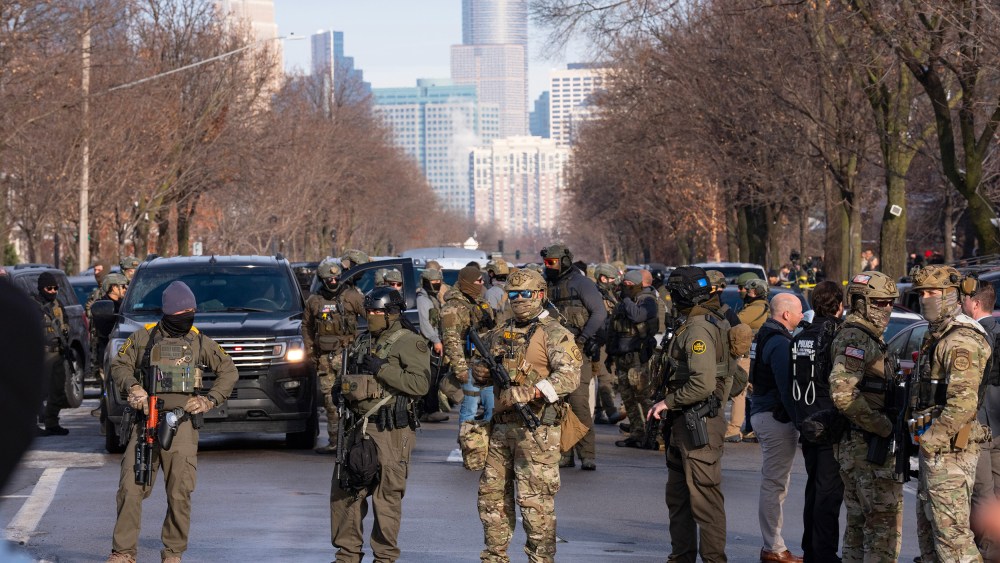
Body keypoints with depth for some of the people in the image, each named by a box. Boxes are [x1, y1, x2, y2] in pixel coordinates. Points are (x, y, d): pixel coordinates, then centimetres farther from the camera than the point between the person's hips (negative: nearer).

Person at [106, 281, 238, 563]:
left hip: (182, 423, 0)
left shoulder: (199, 341, 10)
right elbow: (118, 365, 13)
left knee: (180, 492, -5)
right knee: (131, 487, -7)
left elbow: (229, 371, 16)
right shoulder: (143, 337, 9)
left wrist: (210, 400, 4)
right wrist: (132, 387, -6)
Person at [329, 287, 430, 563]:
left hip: (390, 431, -8)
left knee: (387, 496, -3)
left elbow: (420, 383, -19)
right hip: (359, 427, 8)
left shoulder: (410, 342, -6)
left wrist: (382, 369, -18)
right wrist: (345, 388, 12)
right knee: (344, 490, 7)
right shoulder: (369, 342, 19)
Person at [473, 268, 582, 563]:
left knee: (535, 500, -7)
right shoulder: (499, 334, 16)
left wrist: (531, 392, -29)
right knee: (492, 494, 10)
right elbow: (478, 371, 29)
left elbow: (570, 376, -18)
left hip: (536, 430, -7)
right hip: (501, 426, 7)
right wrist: (484, 370, 3)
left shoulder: (554, 334, -5)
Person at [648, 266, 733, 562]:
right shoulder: (702, 323, 14)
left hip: (700, 423, -11)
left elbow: (703, 384, -25)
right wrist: (670, 404, 13)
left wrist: (668, 402, -15)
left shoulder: (699, 329, -18)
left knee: (704, 497, -7)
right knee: (678, 494, 18)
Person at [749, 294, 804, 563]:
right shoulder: (780, 343, -18)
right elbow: (787, 387, -23)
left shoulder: (764, 336, 14)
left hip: (762, 412, 11)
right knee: (775, 483, -6)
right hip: (777, 418, -11)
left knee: (773, 482, 17)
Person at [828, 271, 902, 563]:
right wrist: (883, 427, -21)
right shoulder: (856, 339, -15)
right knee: (885, 517, -9)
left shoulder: (866, 338, 18)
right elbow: (842, 393, -27)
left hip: (853, 447, 10)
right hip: (868, 446, -10)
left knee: (859, 518, 14)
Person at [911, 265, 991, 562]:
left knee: (950, 528, -11)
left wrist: (931, 438, -19)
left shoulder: (960, 341, -17)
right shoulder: (936, 336, 17)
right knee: (927, 526, 17)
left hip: (949, 449, -11)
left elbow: (964, 403, -25)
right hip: (933, 448, 11)